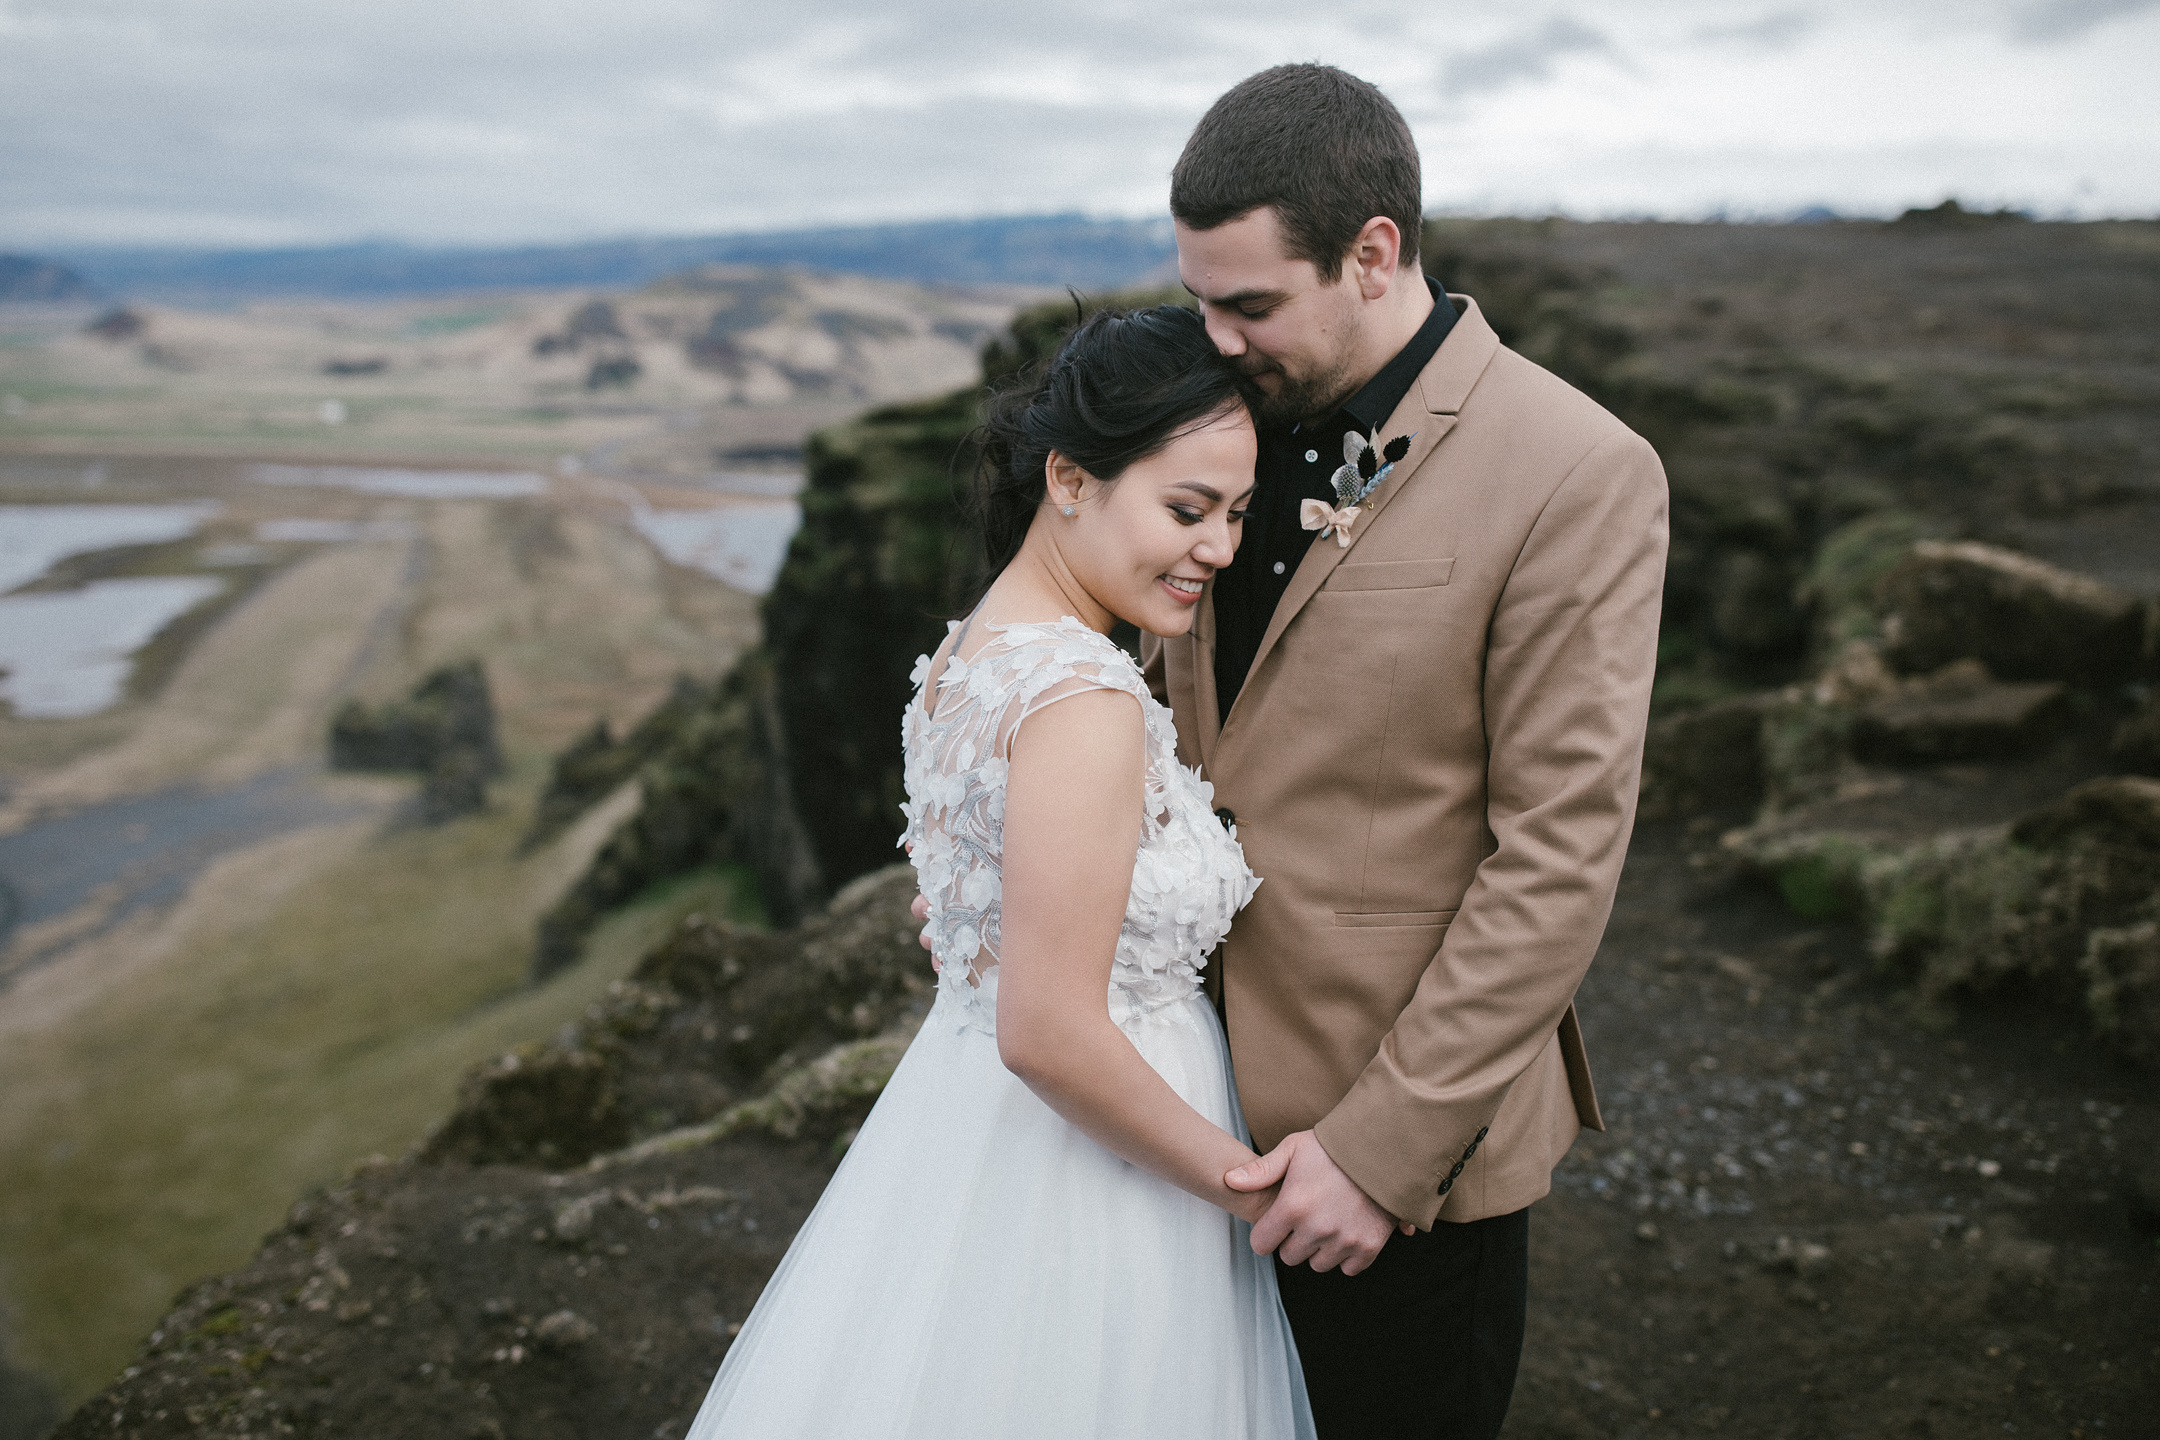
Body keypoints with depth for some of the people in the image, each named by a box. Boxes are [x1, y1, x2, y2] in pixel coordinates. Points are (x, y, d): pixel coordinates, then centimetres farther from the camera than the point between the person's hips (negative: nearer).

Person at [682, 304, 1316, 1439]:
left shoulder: (964, 654, 2)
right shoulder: (1085, 703, -27)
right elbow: (1049, 1035, -27)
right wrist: (1241, 1182, -14)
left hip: (958, 1119, 9)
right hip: (1083, 1178, -9)